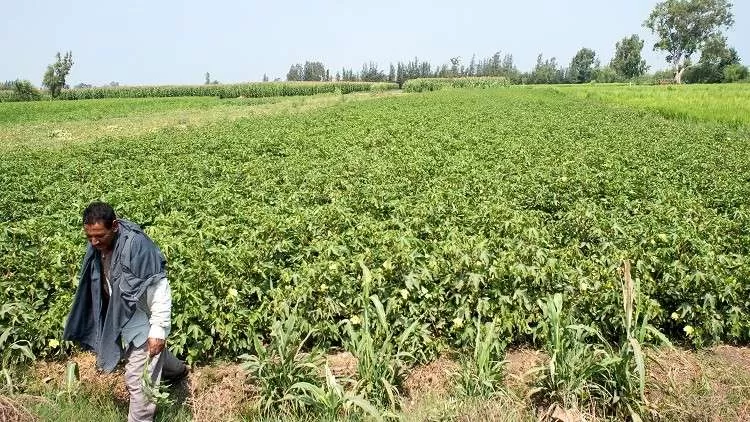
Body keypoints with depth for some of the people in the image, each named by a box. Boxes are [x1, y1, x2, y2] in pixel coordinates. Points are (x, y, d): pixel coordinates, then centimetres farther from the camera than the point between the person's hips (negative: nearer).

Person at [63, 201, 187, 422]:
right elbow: (93, 287, 10)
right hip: (121, 319, 8)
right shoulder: (97, 247, -6)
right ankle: (177, 370, 59)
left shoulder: (137, 245, -30)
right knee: (152, 356, 30)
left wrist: (159, 330, -24)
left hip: (143, 322, -8)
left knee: (138, 379, -1)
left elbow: (159, 289, -26)